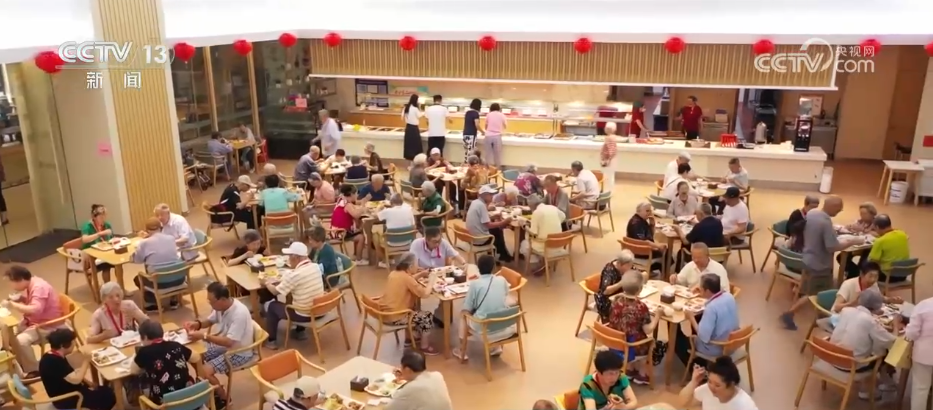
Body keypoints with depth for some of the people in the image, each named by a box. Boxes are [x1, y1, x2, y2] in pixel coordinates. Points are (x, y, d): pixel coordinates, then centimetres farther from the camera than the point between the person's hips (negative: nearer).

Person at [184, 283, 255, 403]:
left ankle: (224, 398, 4)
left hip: (239, 353, -9)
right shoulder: (222, 306, -8)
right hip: (224, 343, 9)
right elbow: (210, 320, 11)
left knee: (205, 371, -20)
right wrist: (197, 324, -10)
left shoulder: (239, 313, -33)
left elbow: (228, 342, -34)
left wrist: (203, 336, -34)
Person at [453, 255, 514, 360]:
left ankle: (462, 351, 32)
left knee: (463, 313, 26)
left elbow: (467, 310, -3)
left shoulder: (475, 283, -8)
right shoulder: (502, 280, 2)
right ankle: (496, 347, 36)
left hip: (483, 327, -2)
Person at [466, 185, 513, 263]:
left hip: (472, 236, 8)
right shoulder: (481, 205, -21)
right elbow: (489, 225, -21)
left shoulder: (475, 202, 6)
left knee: (496, 229, 20)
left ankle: (503, 254, 31)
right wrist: (504, 222, -14)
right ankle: (504, 256, 31)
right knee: (498, 231, 13)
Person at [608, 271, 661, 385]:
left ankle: (630, 370, 36)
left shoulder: (616, 302, -9)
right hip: (632, 347, -5)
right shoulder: (641, 307, -22)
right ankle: (642, 375, 31)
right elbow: (648, 330, -18)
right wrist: (656, 317, -1)